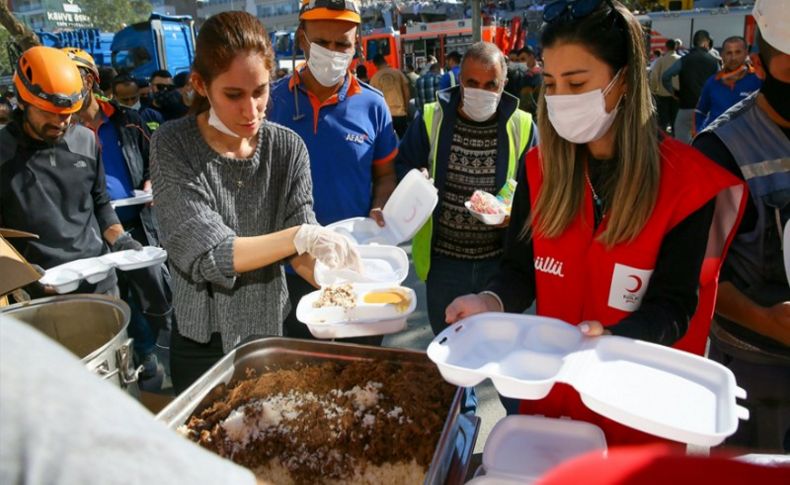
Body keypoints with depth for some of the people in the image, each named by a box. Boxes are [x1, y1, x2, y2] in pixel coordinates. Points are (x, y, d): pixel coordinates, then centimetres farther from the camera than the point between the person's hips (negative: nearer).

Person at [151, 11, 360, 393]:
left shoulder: (288, 148, -8)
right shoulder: (173, 145, -14)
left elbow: (302, 250, -12)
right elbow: (205, 252, -23)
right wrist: (300, 236, -33)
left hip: (274, 331, 2)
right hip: (201, 344, -2)